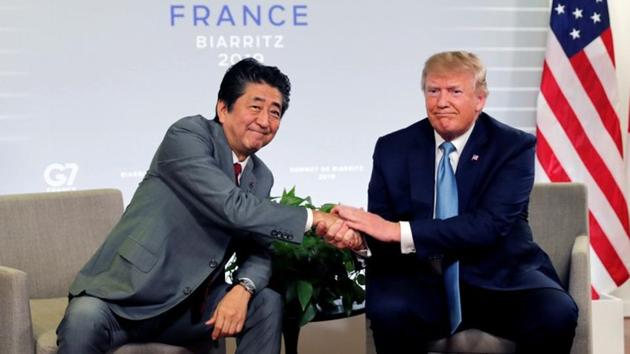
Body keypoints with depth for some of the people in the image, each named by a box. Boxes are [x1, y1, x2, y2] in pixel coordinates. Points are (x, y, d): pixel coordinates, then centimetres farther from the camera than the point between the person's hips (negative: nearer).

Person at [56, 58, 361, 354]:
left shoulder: (261, 177, 10)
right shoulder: (188, 135, -13)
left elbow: (257, 252, 6)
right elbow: (233, 208, -24)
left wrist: (242, 290, -16)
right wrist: (315, 219, -21)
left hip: (189, 306, 7)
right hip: (126, 296, -6)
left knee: (267, 304, -10)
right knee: (85, 318, -34)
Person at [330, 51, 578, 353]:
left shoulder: (514, 147, -4)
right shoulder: (393, 148, 6)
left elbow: (490, 225, -19)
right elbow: (381, 226, 3)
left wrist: (400, 231, -27)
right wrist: (352, 230, -23)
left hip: (498, 280, -1)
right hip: (422, 282, 1)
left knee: (556, 313, -29)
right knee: (388, 310, -32)